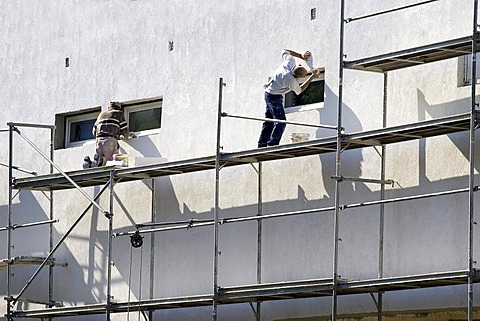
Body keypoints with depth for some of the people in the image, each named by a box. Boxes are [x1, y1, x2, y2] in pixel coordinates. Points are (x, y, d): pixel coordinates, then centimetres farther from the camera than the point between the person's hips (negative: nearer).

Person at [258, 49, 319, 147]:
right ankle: (272, 144, -18)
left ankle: (262, 144, 13)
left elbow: (285, 51, 10)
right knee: (280, 121, -12)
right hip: (275, 97, -9)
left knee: (269, 121, 11)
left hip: (268, 93, 9)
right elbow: (299, 91, -5)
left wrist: (301, 56, 7)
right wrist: (311, 78, -2)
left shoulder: (290, 61, -13)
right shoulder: (292, 81, -27)